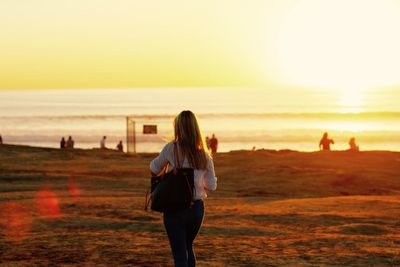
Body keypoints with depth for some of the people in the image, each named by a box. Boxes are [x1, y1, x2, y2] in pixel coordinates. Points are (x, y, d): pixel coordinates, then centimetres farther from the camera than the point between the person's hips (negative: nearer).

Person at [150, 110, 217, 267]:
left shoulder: (171, 149, -10)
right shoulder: (204, 156, 0)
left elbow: (154, 169, 4)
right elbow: (212, 186, 5)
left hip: (175, 208, -4)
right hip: (197, 208, 4)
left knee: (179, 253, 0)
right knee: (188, 248, 25)